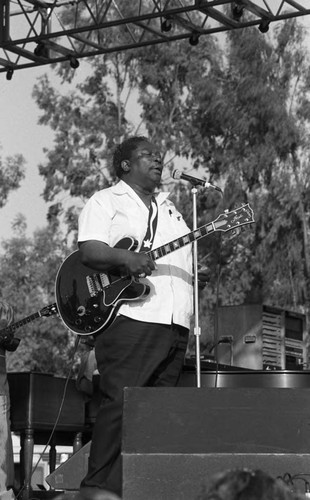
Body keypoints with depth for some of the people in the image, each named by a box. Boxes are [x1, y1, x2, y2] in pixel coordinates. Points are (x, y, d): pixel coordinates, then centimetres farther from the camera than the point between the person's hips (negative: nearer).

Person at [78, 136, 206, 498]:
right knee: (120, 403, -15)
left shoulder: (169, 208, 29)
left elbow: (188, 257, 29)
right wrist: (125, 258, -25)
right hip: (130, 316, -7)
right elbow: (89, 251, -8)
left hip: (175, 321, 7)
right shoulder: (106, 201, 6)